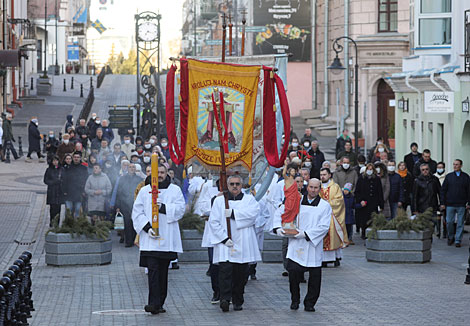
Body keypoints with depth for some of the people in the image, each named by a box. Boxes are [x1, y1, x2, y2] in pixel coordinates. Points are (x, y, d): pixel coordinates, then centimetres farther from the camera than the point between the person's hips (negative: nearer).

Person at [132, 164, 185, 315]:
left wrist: (163, 207, -17)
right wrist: (147, 227, -11)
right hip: (149, 239, -1)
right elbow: (137, 212, 3)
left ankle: (159, 303, 14)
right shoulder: (144, 191, 9)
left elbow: (180, 208, -3)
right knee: (153, 270, -12)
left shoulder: (174, 190, 9)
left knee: (163, 271, 7)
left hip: (167, 238, 1)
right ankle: (154, 303, -17)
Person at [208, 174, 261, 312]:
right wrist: (224, 238, -10)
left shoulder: (249, 199, 11)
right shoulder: (219, 201, 10)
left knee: (241, 274, 3)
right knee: (225, 270, -18)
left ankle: (237, 301, 14)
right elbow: (213, 221, 2)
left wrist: (233, 213, -17)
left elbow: (253, 212, -10)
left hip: (243, 244, 1)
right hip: (225, 244, -1)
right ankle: (225, 298, -26)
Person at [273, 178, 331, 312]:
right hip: (296, 246, 0)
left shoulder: (325, 206, 2)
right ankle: (295, 300, 9)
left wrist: (305, 234, -16)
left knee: (315, 276, 0)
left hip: (313, 247, 0)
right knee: (293, 271, -11)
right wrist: (278, 228, 1)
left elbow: (323, 227, -7)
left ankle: (309, 303, 16)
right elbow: (279, 212, 17)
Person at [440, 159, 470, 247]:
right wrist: (442, 203, 0)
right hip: (450, 204, 1)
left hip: (461, 205, -1)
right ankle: (450, 237, 19)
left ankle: (458, 240, 6)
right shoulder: (449, 176, 6)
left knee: (460, 223, 0)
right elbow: (443, 190, 7)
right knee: (449, 222, 0)